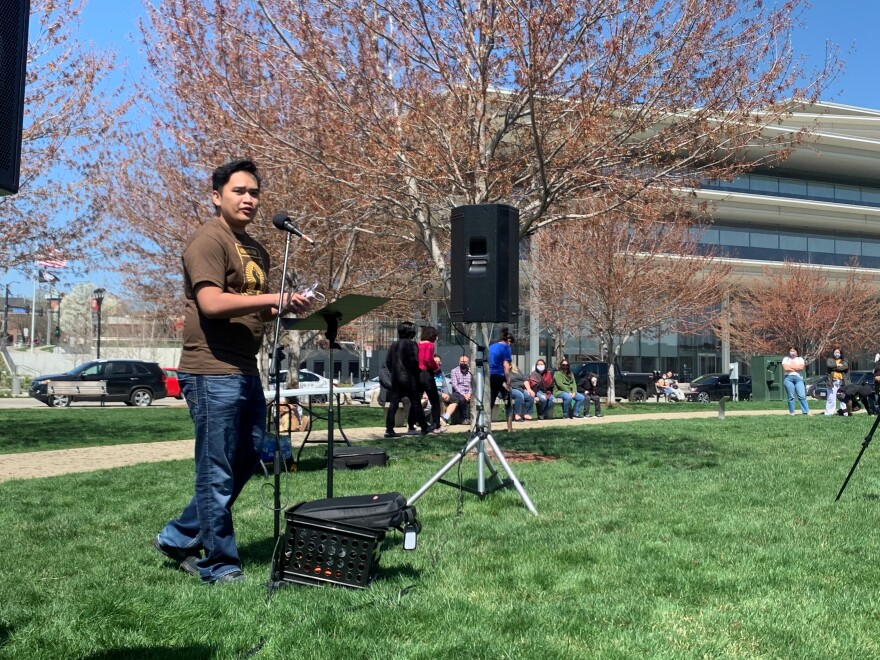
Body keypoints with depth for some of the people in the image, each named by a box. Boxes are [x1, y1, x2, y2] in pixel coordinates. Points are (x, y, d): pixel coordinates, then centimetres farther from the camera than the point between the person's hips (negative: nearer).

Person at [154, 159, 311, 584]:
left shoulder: (256, 250, 19)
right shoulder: (208, 241, -9)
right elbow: (212, 303, -22)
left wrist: (282, 310, 9)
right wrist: (273, 299, -24)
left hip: (246, 371, 10)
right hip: (213, 372, -10)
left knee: (247, 461, 15)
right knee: (217, 473, -3)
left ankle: (180, 538, 27)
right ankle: (220, 566, 8)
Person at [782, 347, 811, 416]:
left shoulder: (800, 359, 16)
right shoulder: (786, 359, 14)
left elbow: (801, 367, -4)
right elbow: (785, 368, -5)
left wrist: (790, 366, -1)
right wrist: (796, 368, -1)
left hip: (798, 378, 1)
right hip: (788, 378, 0)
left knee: (802, 396, -9)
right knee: (791, 396, -2)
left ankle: (806, 411, -9)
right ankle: (791, 412, 3)